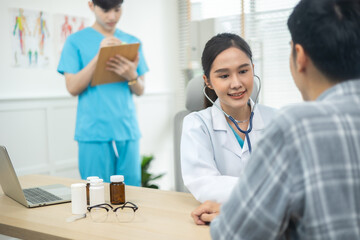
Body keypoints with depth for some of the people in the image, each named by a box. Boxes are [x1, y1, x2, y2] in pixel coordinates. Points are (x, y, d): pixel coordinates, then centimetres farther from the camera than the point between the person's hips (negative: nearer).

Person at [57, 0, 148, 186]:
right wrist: (99, 56, -14)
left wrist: (132, 76, -10)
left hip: (127, 129, 3)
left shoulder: (132, 42, 13)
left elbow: (140, 91, 14)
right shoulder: (76, 41, 3)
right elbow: (72, 88, -4)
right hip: (94, 132, -3)